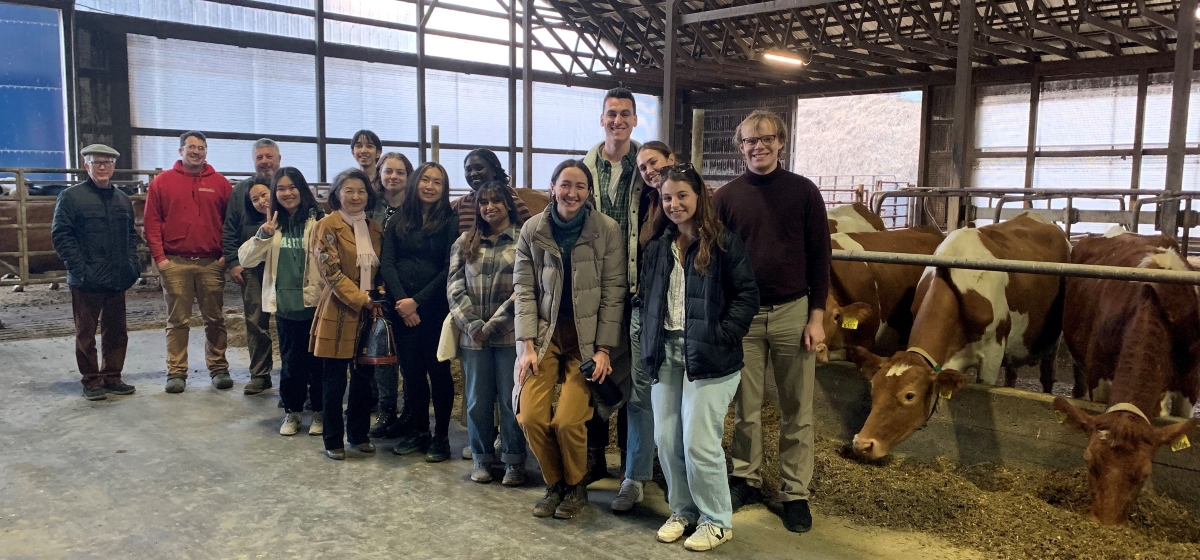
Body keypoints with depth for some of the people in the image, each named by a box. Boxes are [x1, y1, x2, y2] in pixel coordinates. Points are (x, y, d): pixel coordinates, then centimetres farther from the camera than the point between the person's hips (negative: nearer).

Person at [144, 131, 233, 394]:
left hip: (212, 263, 1)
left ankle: (218, 368, 17)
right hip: (175, 263, -1)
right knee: (177, 320, 4)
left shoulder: (220, 183, 7)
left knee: (215, 319, 7)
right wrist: (159, 257, -4)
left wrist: (227, 254, 0)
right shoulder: (162, 182, 5)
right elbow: (152, 222, 3)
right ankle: (176, 372, 11)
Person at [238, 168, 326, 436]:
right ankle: (292, 411, 27)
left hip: (313, 302, -3)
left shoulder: (317, 220, -6)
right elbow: (246, 260, 2)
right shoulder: (273, 223, 7)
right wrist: (263, 235, -13)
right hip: (284, 304, 4)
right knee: (290, 361, 13)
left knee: (317, 360, 8)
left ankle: (319, 411, 22)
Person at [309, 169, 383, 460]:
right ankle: (333, 440, 15)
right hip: (338, 312, -5)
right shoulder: (327, 226, -7)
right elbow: (331, 272, -14)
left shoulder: (374, 229, 11)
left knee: (364, 378, 11)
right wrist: (362, 299, -18)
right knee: (335, 379, 3)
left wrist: (379, 299, -2)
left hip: (369, 313, 5)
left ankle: (358, 434, 26)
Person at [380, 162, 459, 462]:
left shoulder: (450, 222, -1)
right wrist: (400, 300, -11)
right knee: (410, 369, 9)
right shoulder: (397, 221, 9)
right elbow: (387, 263, 2)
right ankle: (418, 431, 22)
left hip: (435, 307, -3)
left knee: (438, 369, 1)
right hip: (402, 309, 3)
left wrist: (418, 301, -11)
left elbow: (449, 268, -7)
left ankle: (441, 437, 9)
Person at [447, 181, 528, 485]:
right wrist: (472, 325, -8)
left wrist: (491, 325, -11)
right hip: (472, 335, 3)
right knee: (477, 400, 10)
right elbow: (455, 288, 5)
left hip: (510, 334, -3)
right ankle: (482, 459, 23)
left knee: (511, 400, 3)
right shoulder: (464, 243, 11)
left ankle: (514, 462, 16)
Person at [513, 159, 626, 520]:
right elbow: (524, 290, 1)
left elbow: (613, 293, -4)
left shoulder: (607, 230, -5)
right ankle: (554, 485, 16)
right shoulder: (532, 230, 1)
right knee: (530, 416, -11)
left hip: (587, 338, -2)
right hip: (545, 335, 2)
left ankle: (576, 487, 15)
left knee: (567, 420, -15)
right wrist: (527, 345, -6)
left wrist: (603, 349, -8)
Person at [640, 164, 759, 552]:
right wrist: (650, 344, 6)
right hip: (665, 354, 6)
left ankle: (716, 520, 13)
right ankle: (682, 511, 27)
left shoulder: (724, 243, -5)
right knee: (666, 440, 9)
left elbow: (747, 296, -7)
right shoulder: (657, 248, 13)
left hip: (707, 356, -6)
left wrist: (721, 337, -15)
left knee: (699, 443, -6)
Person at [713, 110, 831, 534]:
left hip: (793, 312, -1)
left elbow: (819, 257, 1)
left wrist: (817, 315, -4)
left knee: (796, 409, 7)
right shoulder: (726, 197, 3)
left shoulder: (803, 192, 0)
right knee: (745, 406, 10)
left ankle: (796, 493, 18)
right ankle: (746, 480, 25)